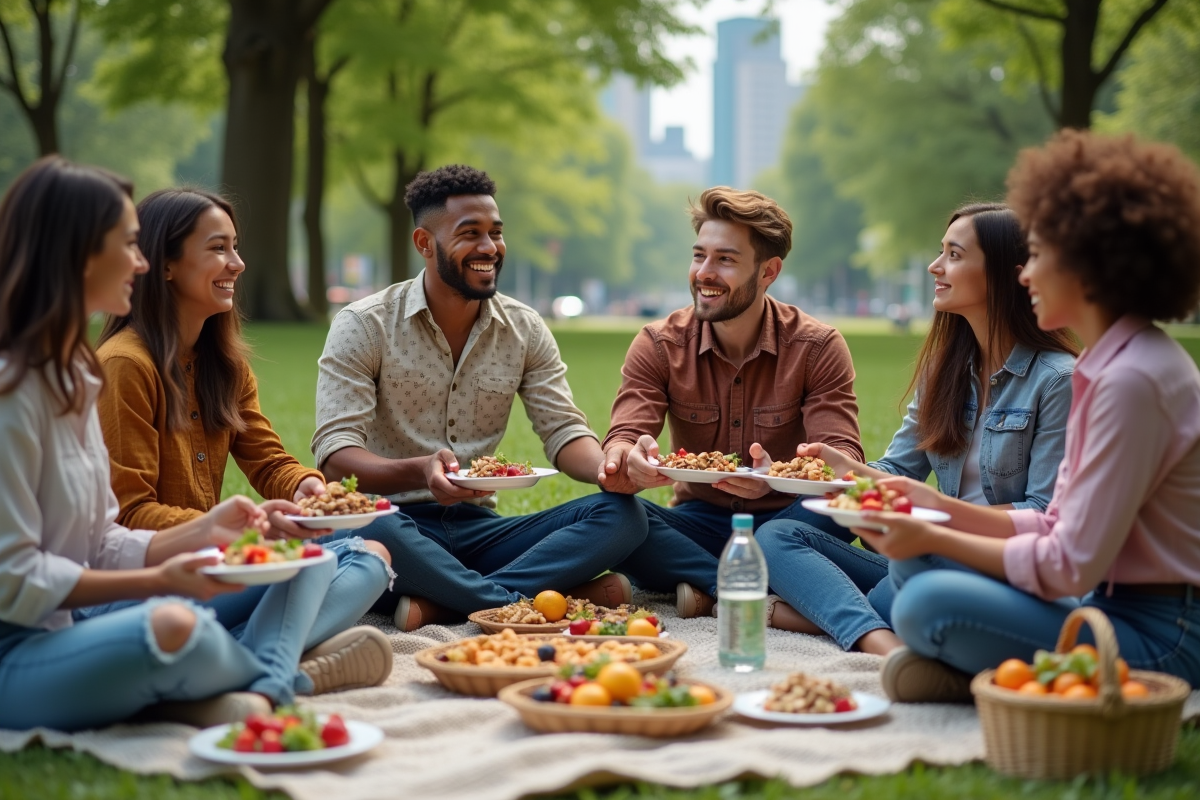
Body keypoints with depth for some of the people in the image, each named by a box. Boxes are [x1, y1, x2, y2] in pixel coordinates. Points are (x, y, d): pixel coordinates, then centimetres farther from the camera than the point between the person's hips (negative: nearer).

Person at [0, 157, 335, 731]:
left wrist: (205, 530, -3)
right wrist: (158, 581, -20)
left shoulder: (74, 377, 13)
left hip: (77, 629, 10)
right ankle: (275, 678, -7)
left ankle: (251, 694, -23)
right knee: (170, 625, -40)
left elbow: (101, 550, 11)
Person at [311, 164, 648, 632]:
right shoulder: (363, 326, -4)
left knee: (622, 514, -18)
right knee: (373, 528, -40)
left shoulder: (525, 330, 9)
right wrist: (421, 471, -34)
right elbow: (336, 456, -13)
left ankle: (436, 604, -31)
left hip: (477, 527, 4)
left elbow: (564, 433, 3)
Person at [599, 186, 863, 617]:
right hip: (700, 524, 2)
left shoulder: (817, 347, -8)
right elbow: (623, 439, -13)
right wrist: (629, 461, -40)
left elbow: (843, 458, -17)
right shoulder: (658, 346, -2)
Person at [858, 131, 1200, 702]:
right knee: (915, 561, 11)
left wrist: (934, 537, -12)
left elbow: (1071, 567, -21)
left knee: (931, 604, -27)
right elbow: (1060, 527, 13)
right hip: (1109, 605, 10)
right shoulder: (1108, 365, 11)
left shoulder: (1134, 380, -20)